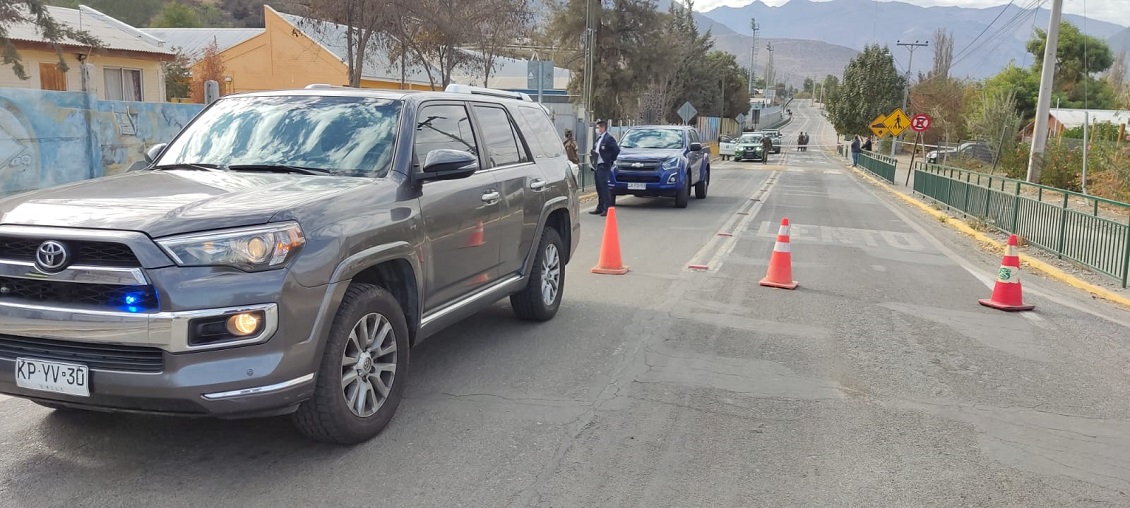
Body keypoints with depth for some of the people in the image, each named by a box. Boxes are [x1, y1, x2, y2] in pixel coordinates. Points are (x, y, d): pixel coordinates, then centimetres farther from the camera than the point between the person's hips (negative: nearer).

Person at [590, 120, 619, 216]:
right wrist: (592, 155, 8)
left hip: (604, 166, -9)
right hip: (597, 166, 9)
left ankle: (607, 208, -7)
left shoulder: (608, 138, -12)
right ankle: (600, 207, 19)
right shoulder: (598, 139, 17)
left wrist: (611, 160, -11)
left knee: (604, 187, -10)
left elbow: (616, 150, -19)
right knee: (599, 187, 12)